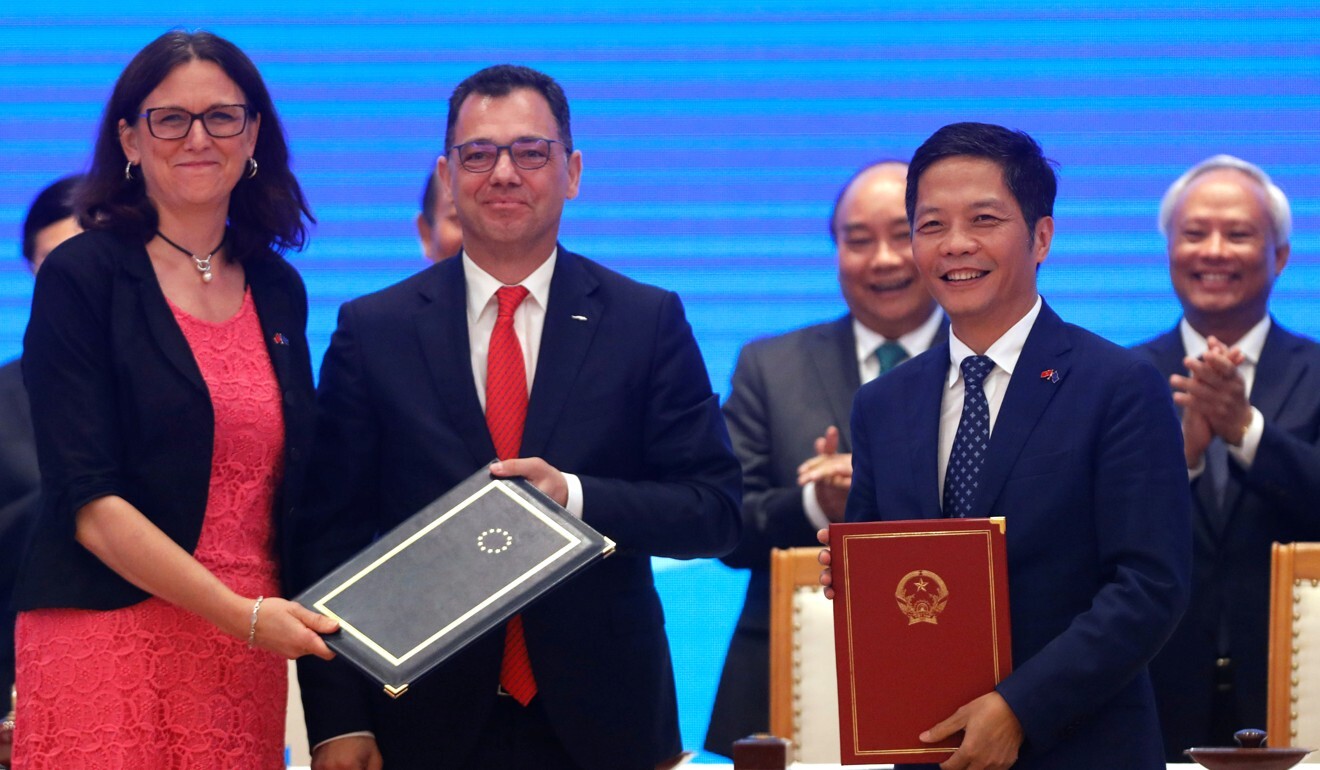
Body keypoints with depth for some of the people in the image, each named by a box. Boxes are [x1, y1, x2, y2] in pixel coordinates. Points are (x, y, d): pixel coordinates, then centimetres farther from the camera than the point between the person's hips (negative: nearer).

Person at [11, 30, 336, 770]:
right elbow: (91, 505, -11)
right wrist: (241, 615, -17)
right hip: (113, 643, -5)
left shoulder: (279, 292, 13)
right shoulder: (81, 277, -4)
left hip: (249, 652, 5)